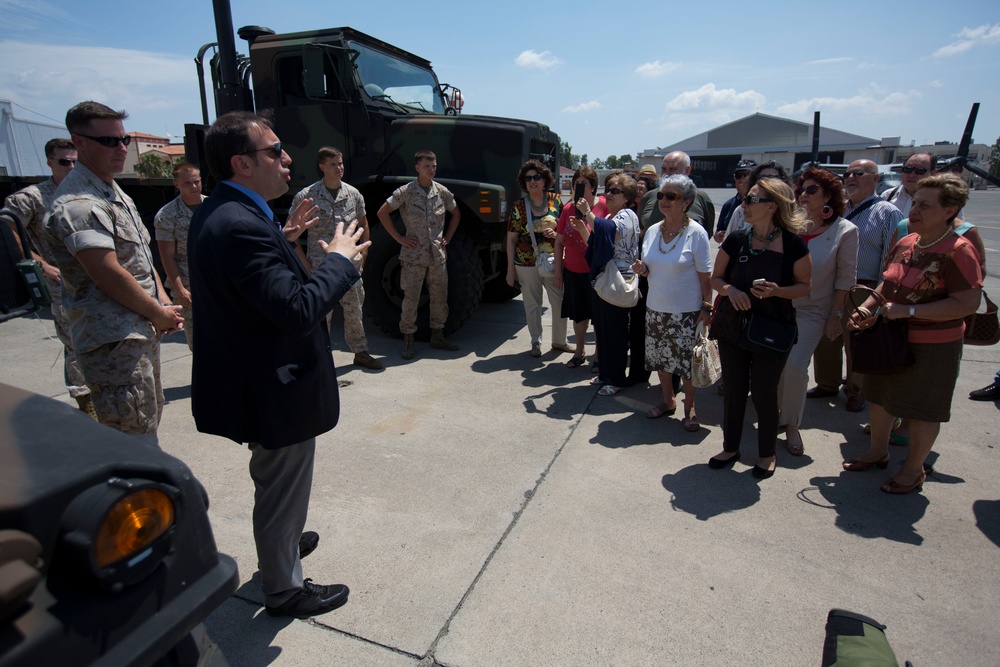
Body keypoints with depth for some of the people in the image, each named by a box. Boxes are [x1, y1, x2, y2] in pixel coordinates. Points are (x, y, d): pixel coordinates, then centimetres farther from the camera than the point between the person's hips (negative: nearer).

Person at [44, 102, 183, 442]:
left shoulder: (116, 194, 16)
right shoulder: (78, 203, -16)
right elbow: (108, 275, -22)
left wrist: (164, 304, 3)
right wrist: (160, 314, -10)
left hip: (142, 331, 10)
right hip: (113, 341, -10)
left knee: (149, 420, 21)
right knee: (137, 442, -7)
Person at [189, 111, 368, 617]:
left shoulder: (215, 213, 5)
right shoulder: (242, 226, -29)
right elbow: (299, 310, -34)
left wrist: (283, 241, 8)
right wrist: (338, 259, -21)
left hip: (254, 377, 11)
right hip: (276, 389, -11)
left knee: (275, 484, 31)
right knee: (282, 489, 11)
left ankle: (281, 543, 56)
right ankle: (284, 589, 34)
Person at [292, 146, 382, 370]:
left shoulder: (353, 194, 4)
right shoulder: (306, 196, -8)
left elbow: (363, 224, 17)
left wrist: (363, 254, 9)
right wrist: (304, 262, -8)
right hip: (320, 265, -4)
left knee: (354, 310, 13)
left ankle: (360, 352, 28)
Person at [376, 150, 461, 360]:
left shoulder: (442, 191, 4)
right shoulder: (405, 192, -7)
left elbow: (456, 214, 20)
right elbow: (382, 213, -3)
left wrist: (448, 237, 10)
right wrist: (399, 238, -6)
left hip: (438, 254, 4)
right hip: (413, 255, -4)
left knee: (440, 297, 10)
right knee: (410, 299, 1)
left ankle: (437, 336, 24)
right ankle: (408, 340, 12)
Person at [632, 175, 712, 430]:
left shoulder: (696, 233, -11)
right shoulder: (652, 231, 4)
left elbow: (705, 276, -9)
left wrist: (707, 308, -13)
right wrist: (642, 269, -9)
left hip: (686, 311, -5)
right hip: (656, 308, 5)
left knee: (687, 361, 4)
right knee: (660, 358, 15)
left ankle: (690, 407, 24)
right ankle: (667, 401, 35)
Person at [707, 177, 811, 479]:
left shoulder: (793, 244, -9)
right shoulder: (735, 240, -1)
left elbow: (804, 285, 0)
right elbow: (716, 278, 7)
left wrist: (777, 291, -20)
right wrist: (729, 289, -15)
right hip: (732, 327, 3)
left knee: (764, 392, 5)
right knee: (733, 390, 10)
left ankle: (767, 453, 28)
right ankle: (730, 448, 29)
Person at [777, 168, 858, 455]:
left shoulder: (845, 231, -6)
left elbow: (845, 277, -2)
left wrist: (836, 315, -3)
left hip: (813, 311, -2)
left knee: (795, 366, -9)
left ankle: (792, 424, 11)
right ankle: (773, 416, 26)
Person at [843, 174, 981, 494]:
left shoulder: (958, 251, -19)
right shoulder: (905, 243, 4)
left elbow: (968, 303, -24)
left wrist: (908, 311, -27)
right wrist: (867, 308, 0)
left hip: (933, 346, -7)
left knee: (922, 410, 8)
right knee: (879, 396, 18)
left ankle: (913, 470, 27)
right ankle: (878, 452, 39)